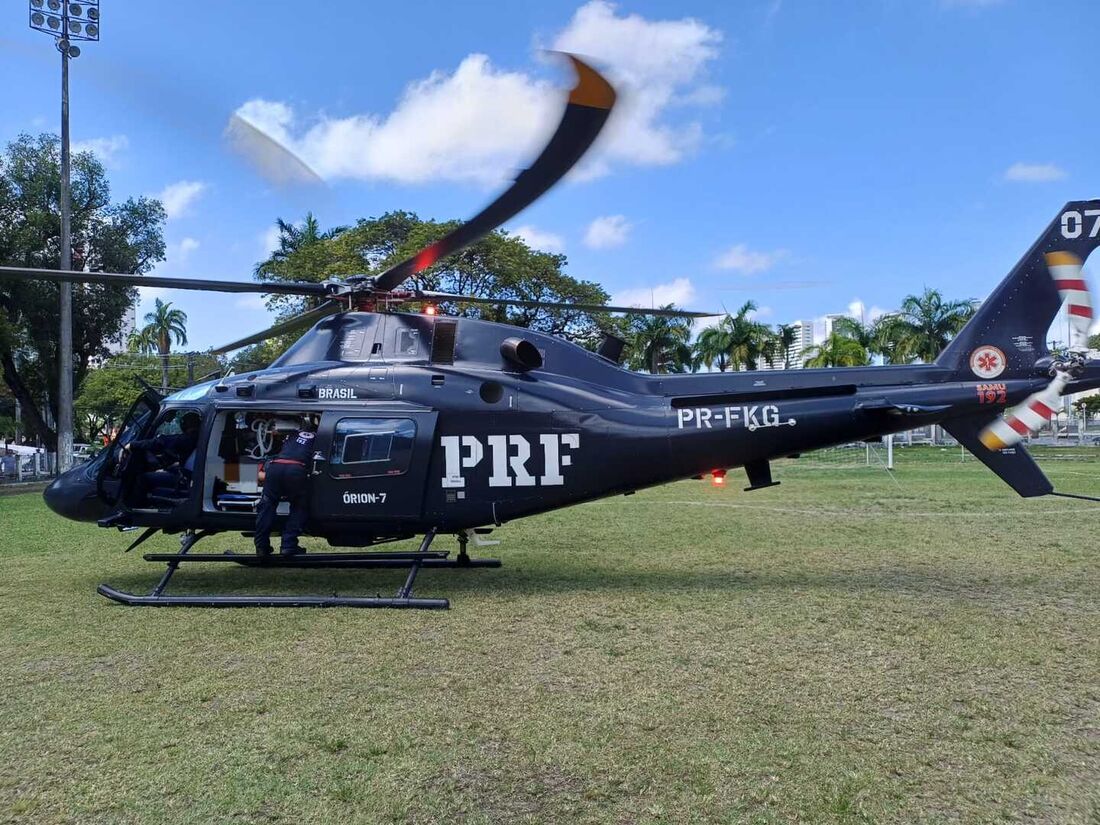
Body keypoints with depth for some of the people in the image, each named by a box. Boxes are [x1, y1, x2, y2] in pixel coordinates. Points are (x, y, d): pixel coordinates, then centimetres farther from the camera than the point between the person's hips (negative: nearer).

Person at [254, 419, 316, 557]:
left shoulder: (292, 434, 33)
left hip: (275, 466, 3)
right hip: (297, 469, -3)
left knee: (267, 505, 14)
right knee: (299, 508, 13)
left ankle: (261, 546, 12)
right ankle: (288, 546, 3)